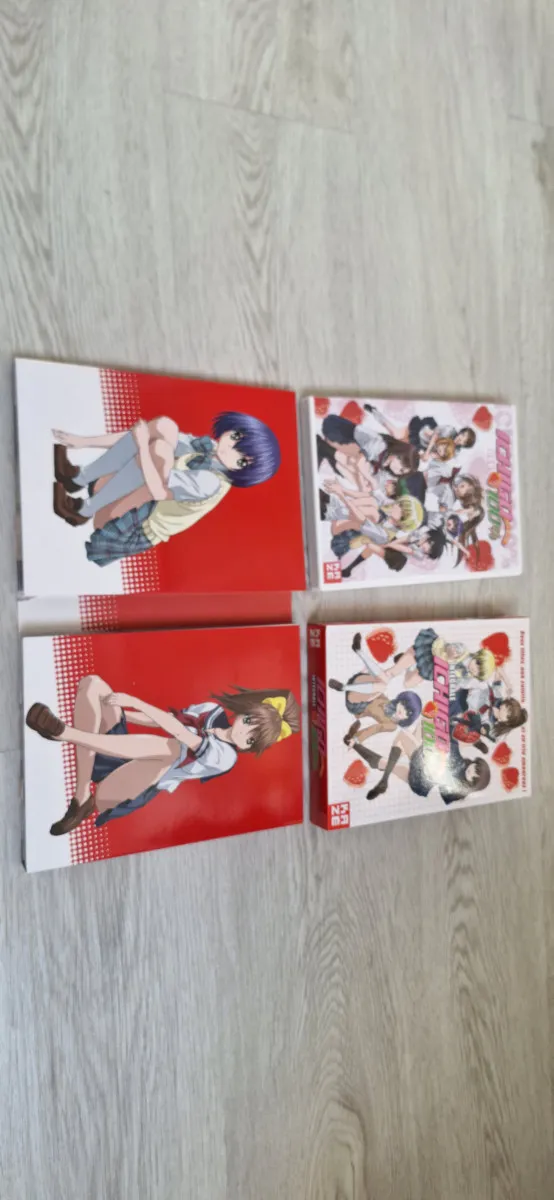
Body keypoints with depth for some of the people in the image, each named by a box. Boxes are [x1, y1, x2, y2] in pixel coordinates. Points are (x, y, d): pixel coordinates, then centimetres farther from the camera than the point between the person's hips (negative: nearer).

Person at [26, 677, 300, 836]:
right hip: (121, 753, 8)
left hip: (135, 780, -8)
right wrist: (117, 712, 17)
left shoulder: (224, 755, -5)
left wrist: (135, 702, -22)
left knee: (171, 746, -41)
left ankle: (63, 732, -36)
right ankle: (82, 796, -25)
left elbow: (179, 733, -18)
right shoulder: (215, 709, 15)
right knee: (91, 683, -12)